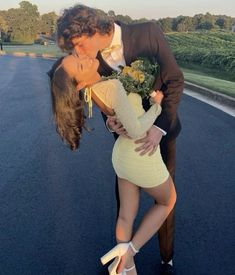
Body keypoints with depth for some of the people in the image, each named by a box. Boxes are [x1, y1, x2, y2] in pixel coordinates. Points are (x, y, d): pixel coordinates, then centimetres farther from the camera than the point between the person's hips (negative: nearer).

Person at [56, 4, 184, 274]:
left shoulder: (148, 31, -27)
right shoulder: (94, 60, -15)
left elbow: (175, 80, -22)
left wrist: (159, 128, -34)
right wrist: (110, 121, -30)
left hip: (162, 126, -3)